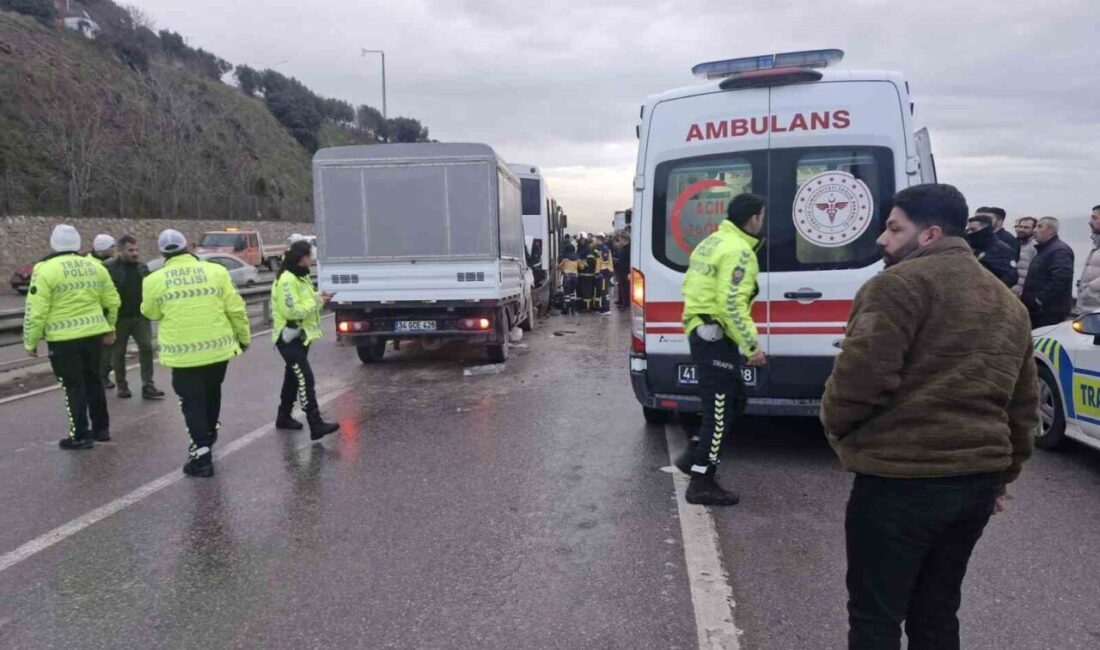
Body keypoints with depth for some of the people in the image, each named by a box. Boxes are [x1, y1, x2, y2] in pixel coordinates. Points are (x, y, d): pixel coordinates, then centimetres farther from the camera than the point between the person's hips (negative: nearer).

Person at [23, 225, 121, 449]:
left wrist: (31, 342, -2)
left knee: (74, 386, 3)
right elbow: (111, 302, 12)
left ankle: (80, 435, 9)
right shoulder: (95, 267, 7)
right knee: (93, 380, 17)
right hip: (94, 334, 5)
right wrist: (109, 327, 25)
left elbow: (36, 310, -11)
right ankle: (101, 428, 25)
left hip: (64, 339, -5)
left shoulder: (45, 270, -9)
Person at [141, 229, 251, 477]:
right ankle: (208, 435, 44)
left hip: (182, 353, -2)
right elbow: (235, 309, 0)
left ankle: (202, 455, 3)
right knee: (212, 393, 25)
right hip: (218, 348, 2)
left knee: (192, 402, 7)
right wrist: (244, 336, 13)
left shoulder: (154, 280, -4)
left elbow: (150, 313, 12)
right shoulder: (216, 271, -2)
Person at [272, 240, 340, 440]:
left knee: (293, 376, 17)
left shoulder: (301, 277, 13)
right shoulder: (287, 280, -19)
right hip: (289, 336, -10)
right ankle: (316, 425, -18)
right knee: (305, 378, -15)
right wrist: (315, 300, -16)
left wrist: (318, 299, 4)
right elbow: (293, 310, -25)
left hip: (301, 335, 10)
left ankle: (284, 417, 31)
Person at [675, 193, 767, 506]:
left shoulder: (713, 242, 15)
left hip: (702, 332, 10)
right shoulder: (739, 251, -17)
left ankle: (694, 456, 26)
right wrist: (752, 345, -22)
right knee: (720, 408, -4)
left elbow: (691, 284, 21)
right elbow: (732, 305, -25)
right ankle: (702, 483, 3)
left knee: (732, 399, 21)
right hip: (716, 336, -10)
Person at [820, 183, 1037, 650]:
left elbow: (861, 374, -18)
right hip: (977, 480, 9)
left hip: (902, 479, -8)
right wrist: (1002, 473, 28)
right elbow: (1023, 404, 21)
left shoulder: (901, 283, -11)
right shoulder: (1009, 303, 18)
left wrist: (835, 424, 0)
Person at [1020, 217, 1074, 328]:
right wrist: (1024, 294, 16)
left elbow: (1060, 280, -27)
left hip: (1050, 310, -11)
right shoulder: (1044, 249, 21)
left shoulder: (1060, 250, -13)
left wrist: (1041, 299, -24)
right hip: (1038, 309, 11)